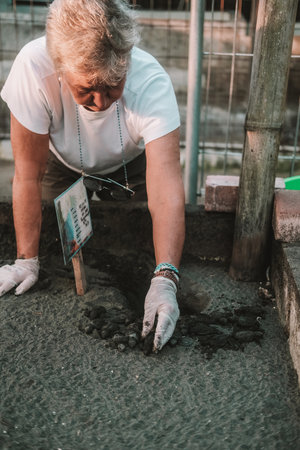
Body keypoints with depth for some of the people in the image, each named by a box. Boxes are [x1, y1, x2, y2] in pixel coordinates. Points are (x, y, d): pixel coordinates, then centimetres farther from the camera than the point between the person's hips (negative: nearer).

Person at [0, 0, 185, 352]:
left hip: (131, 162, 0)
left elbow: (166, 190, -46)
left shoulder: (152, 83, -40)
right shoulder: (33, 67, -38)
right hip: (64, 162, 1)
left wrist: (164, 280, -57)